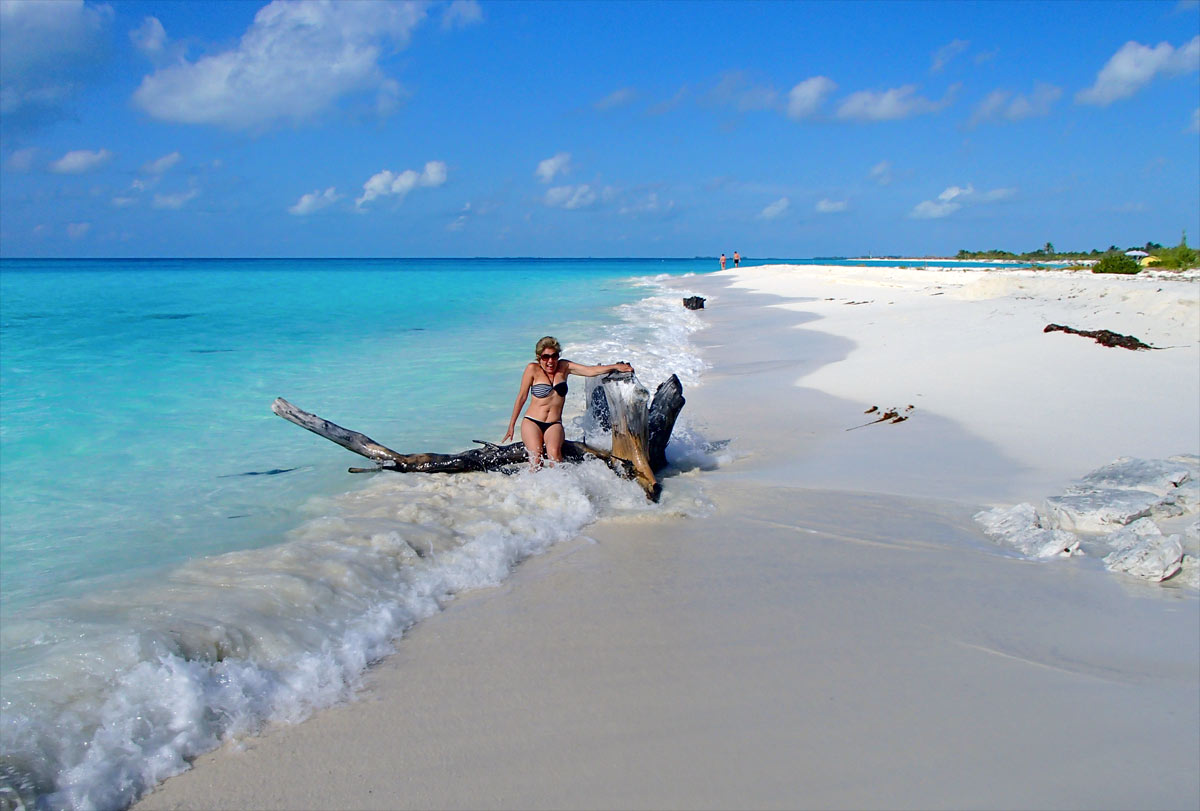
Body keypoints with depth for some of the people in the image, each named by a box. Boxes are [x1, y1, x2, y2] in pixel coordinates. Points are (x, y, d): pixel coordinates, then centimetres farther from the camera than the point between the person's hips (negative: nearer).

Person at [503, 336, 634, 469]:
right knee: (535, 457, -26)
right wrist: (512, 425, 8)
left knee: (554, 452, -30)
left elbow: (590, 371, -1)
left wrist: (615, 367, -15)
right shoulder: (533, 369, -1)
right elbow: (522, 397, 5)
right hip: (532, 422, -2)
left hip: (554, 424, 2)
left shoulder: (564, 367, 8)